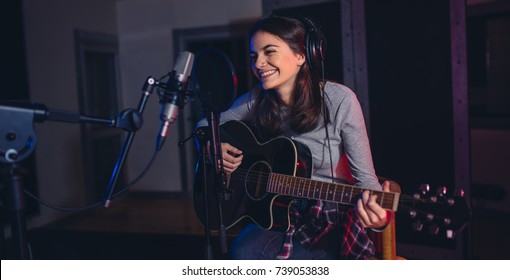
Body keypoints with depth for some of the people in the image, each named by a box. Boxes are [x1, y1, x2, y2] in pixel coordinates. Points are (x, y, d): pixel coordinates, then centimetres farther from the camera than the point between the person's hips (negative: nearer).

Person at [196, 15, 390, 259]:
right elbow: (206, 125, 11)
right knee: (242, 251, -26)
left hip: (331, 218, -4)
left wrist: (377, 213, -37)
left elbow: (365, 177, -15)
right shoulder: (256, 100, -5)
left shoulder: (339, 100, -15)